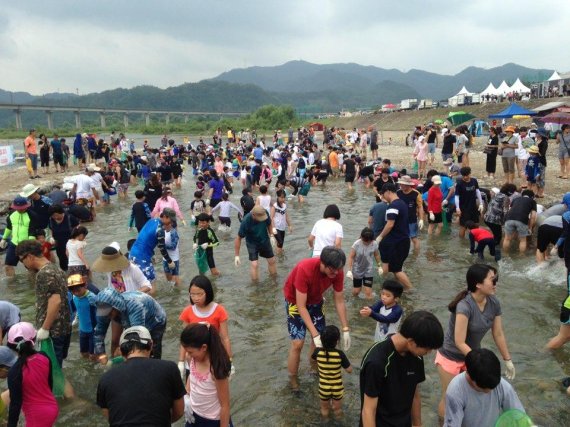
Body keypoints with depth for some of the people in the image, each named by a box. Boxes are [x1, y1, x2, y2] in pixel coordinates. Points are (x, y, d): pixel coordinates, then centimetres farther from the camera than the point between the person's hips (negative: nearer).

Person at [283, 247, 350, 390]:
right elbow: (301, 306, -36)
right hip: (295, 301, -5)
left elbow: (339, 301, -12)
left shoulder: (337, 272, -25)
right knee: (297, 343, -9)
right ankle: (293, 381, 11)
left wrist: (345, 330, -14)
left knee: (321, 338, 7)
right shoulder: (305, 269, -41)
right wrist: (314, 334, -39)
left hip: (315, 300, 5)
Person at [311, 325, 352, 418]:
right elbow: (349, 370, -14)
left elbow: (312, 358, 5)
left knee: (324, 409, 28)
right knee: (337, 409, 27)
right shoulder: (340, 354, -24)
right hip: (337, 388, -1)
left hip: (323, 388, 1)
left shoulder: (318, 351, -19)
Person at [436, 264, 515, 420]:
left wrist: (508, 360, 6)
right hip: (451, 358, -6)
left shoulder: (494, 303, -12)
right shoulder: (464, 306, -33)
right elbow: (459, 343, -29)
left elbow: (498, 335, 0)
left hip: (472, 355, 6)